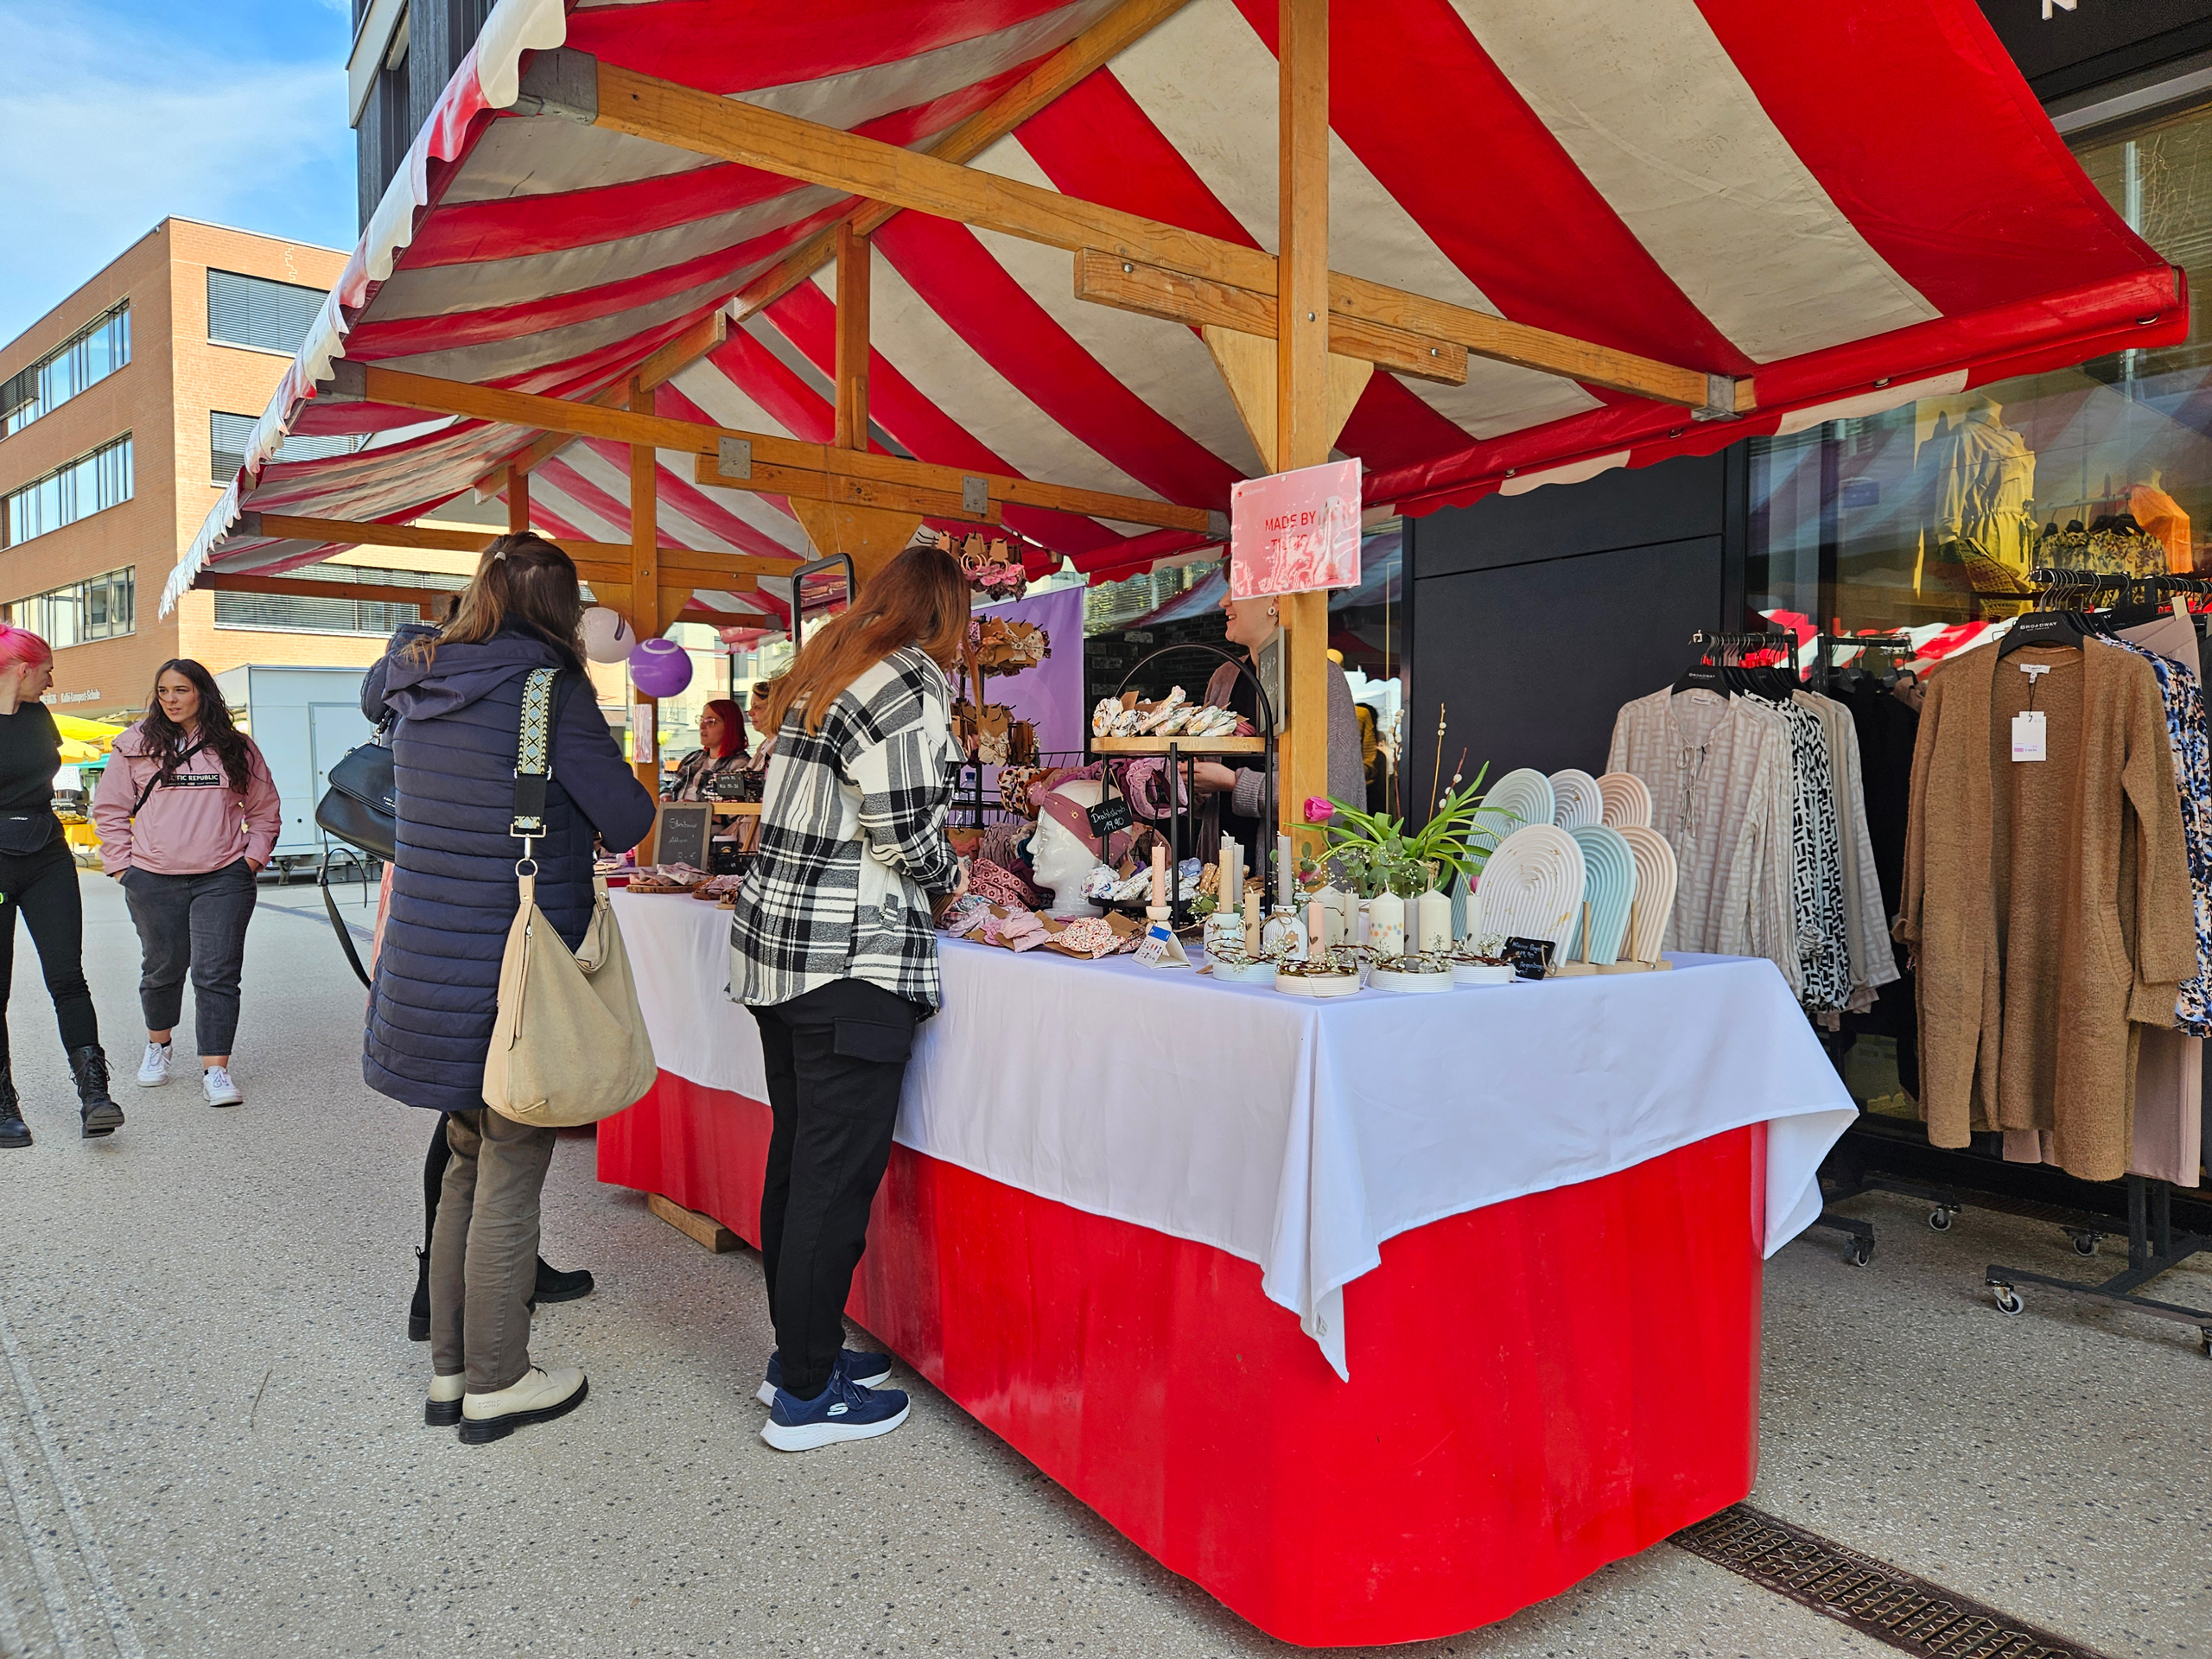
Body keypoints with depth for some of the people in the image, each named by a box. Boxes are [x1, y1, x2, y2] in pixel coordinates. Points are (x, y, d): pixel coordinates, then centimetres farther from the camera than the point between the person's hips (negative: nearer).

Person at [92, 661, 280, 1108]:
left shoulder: (236, 748, 8)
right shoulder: (137, 745, 6)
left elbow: (264, 809, 16)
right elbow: (109, 809, 10)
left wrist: (254, 856, 5)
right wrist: (122, 865, 3)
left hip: (223, 881, -1)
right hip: (153, 882, 1)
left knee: (217, 974, -7)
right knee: (161, 969, 14)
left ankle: (215, 1068, -5)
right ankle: (158, 1045, 38)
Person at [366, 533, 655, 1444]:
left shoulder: (420, 692, 9)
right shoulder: (549, 686, -14)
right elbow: (626, 821, -10)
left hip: (429, 961, 8)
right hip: (515, 971, -7)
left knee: (471, 1164, 19)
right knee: (510, 1179, 5)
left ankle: (448, 1369, 30)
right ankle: (497, 1384, 18)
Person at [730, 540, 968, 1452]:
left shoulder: (825, 670, 17)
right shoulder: (912, 679, -10)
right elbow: (905, 835, -15)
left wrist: (934, 871, 20)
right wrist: (952, 876, 4)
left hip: (772, 942, 9)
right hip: (847, 963, -9)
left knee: (796, 1160, 16)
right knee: (838, 1177, 0)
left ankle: (800, 1348, 30)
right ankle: (805, 1395, 11)